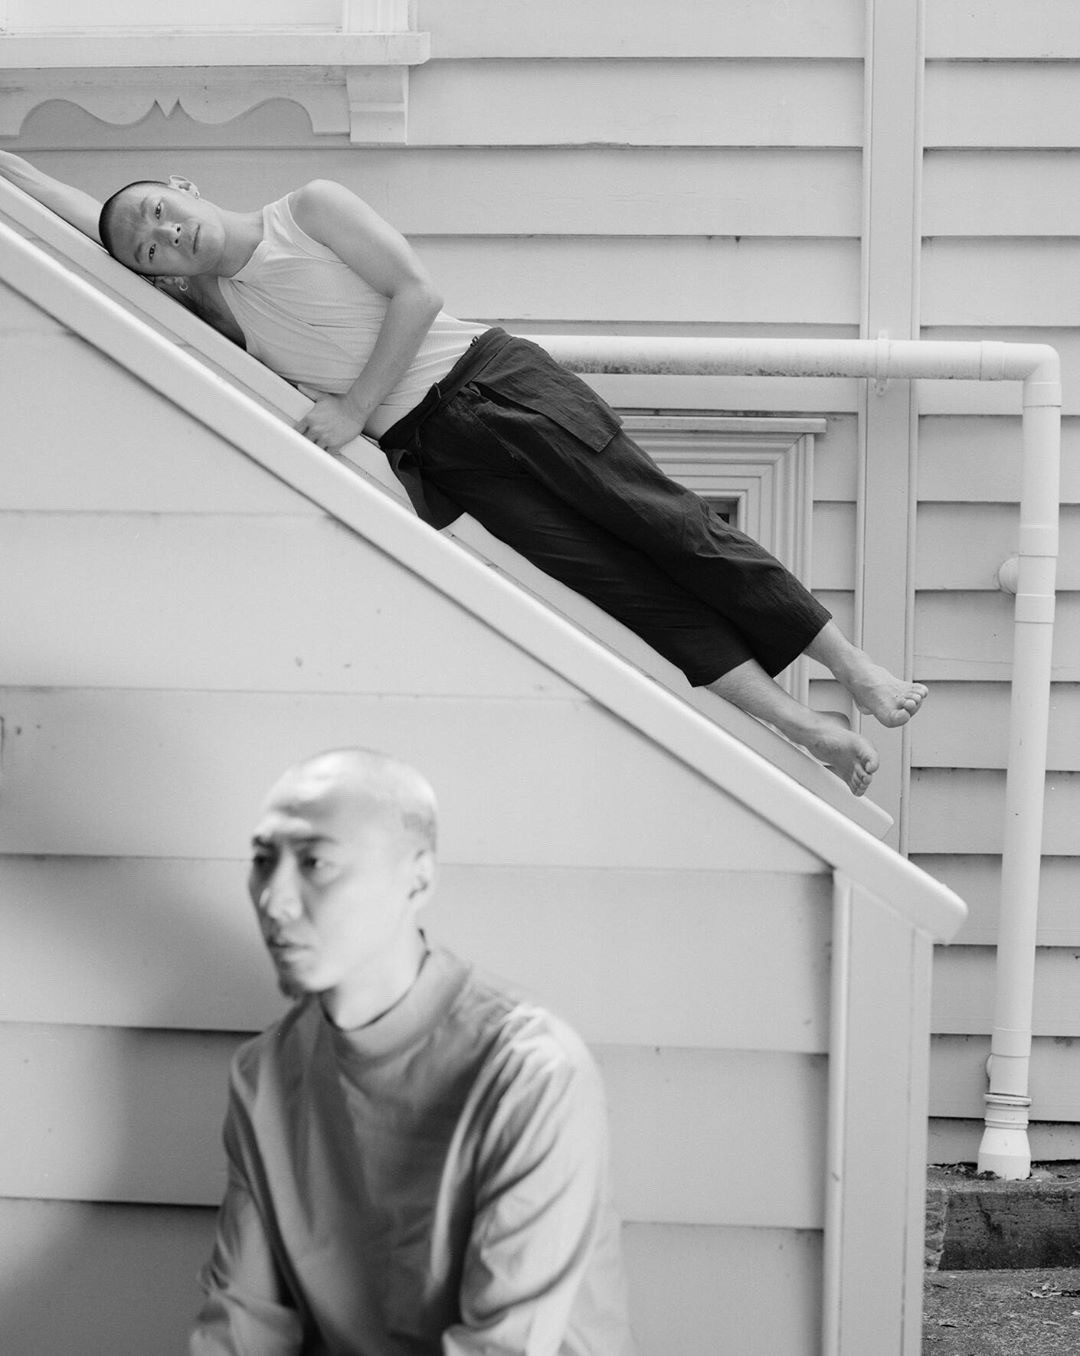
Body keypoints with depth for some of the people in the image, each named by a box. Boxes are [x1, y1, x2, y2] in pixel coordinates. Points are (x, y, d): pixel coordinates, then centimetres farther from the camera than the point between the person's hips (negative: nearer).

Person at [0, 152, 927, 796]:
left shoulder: (310, 210, -1)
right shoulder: (217, 304, 10)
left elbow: (415, 293, -8)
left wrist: (352, 410, -9)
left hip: (495, 377, -2)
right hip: (430, 443, 2)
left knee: (663, 519, -9)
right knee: (619, 581, -9)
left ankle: (855, 668, -6)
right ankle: (807, 729, -11)